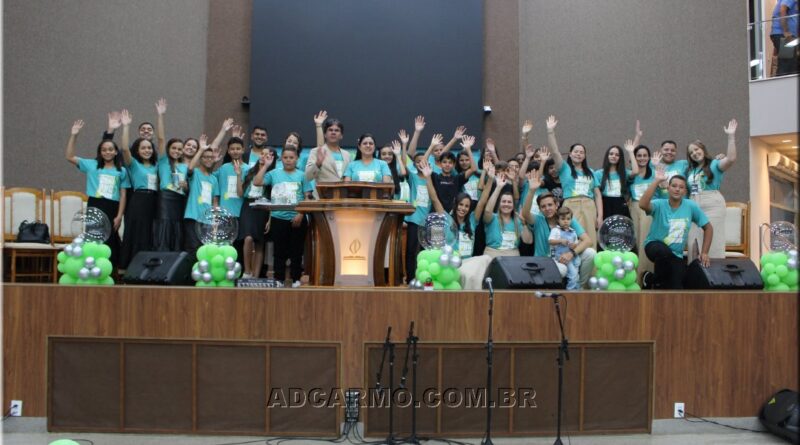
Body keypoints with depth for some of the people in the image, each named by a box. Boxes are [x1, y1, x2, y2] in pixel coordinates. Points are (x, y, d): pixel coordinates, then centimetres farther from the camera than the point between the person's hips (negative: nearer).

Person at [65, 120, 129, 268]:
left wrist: (119, 216, -4)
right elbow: (69, 157, 4)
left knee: (110, 241, 4)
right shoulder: (91, 165, 9)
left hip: (112, 208, 0)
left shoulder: (122, 171, 7)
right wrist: (74, 135, -4)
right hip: (95, 206, 0)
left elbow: (123, 195, 4)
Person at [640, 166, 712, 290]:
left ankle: (662, 284, 31)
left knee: (676, 288, -8)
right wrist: (657, 181, -38)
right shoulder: (660, 204, -15)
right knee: (664, 251, -39)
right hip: (654, 246, -3)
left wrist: (704, 253, -2)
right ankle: (658, 282, -10)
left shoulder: (691, 206, -8)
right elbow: (642, 204, -38)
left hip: (676, 255, 3)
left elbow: (708, 228, 3)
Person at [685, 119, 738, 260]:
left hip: (712, 206, -6)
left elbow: (731, 159, -16)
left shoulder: (714, 164, 2)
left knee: (712, 241, -7)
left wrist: (731, 136, -18)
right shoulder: (690, 170, 20)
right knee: (693, 242, 6)